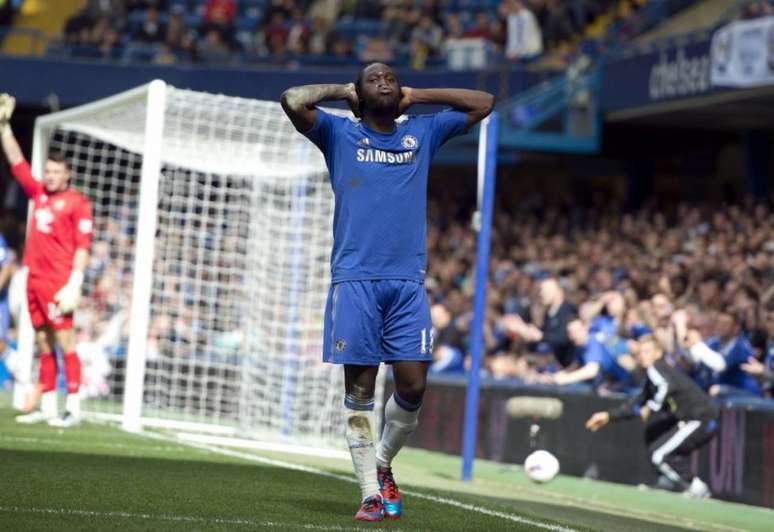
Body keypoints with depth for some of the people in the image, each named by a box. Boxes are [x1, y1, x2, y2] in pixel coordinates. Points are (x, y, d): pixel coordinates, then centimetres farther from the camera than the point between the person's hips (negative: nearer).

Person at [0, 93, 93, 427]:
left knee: (64, 341, -9)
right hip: (35, 278, 6)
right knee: (43, 344, 8)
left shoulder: (77, 202, -4)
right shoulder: (38, 194, 13)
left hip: (58, 282, -6)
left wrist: (74, 284, -15)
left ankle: (73, 409, -10)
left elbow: (82, 246, -8)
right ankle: (47, 408, 11)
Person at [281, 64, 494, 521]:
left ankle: (383, 464, 21)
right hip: (355, 279, -2)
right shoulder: (340, 135, 10)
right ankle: (371, 493, 0)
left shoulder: (423, 133, 18)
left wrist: (416, 96, 19)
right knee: (360, 386, -4)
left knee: (413, 385, -4)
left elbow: (484, 103, 20)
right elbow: (294, 100, -5)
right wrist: (341, 90, 11)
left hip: (408, 281, 2)